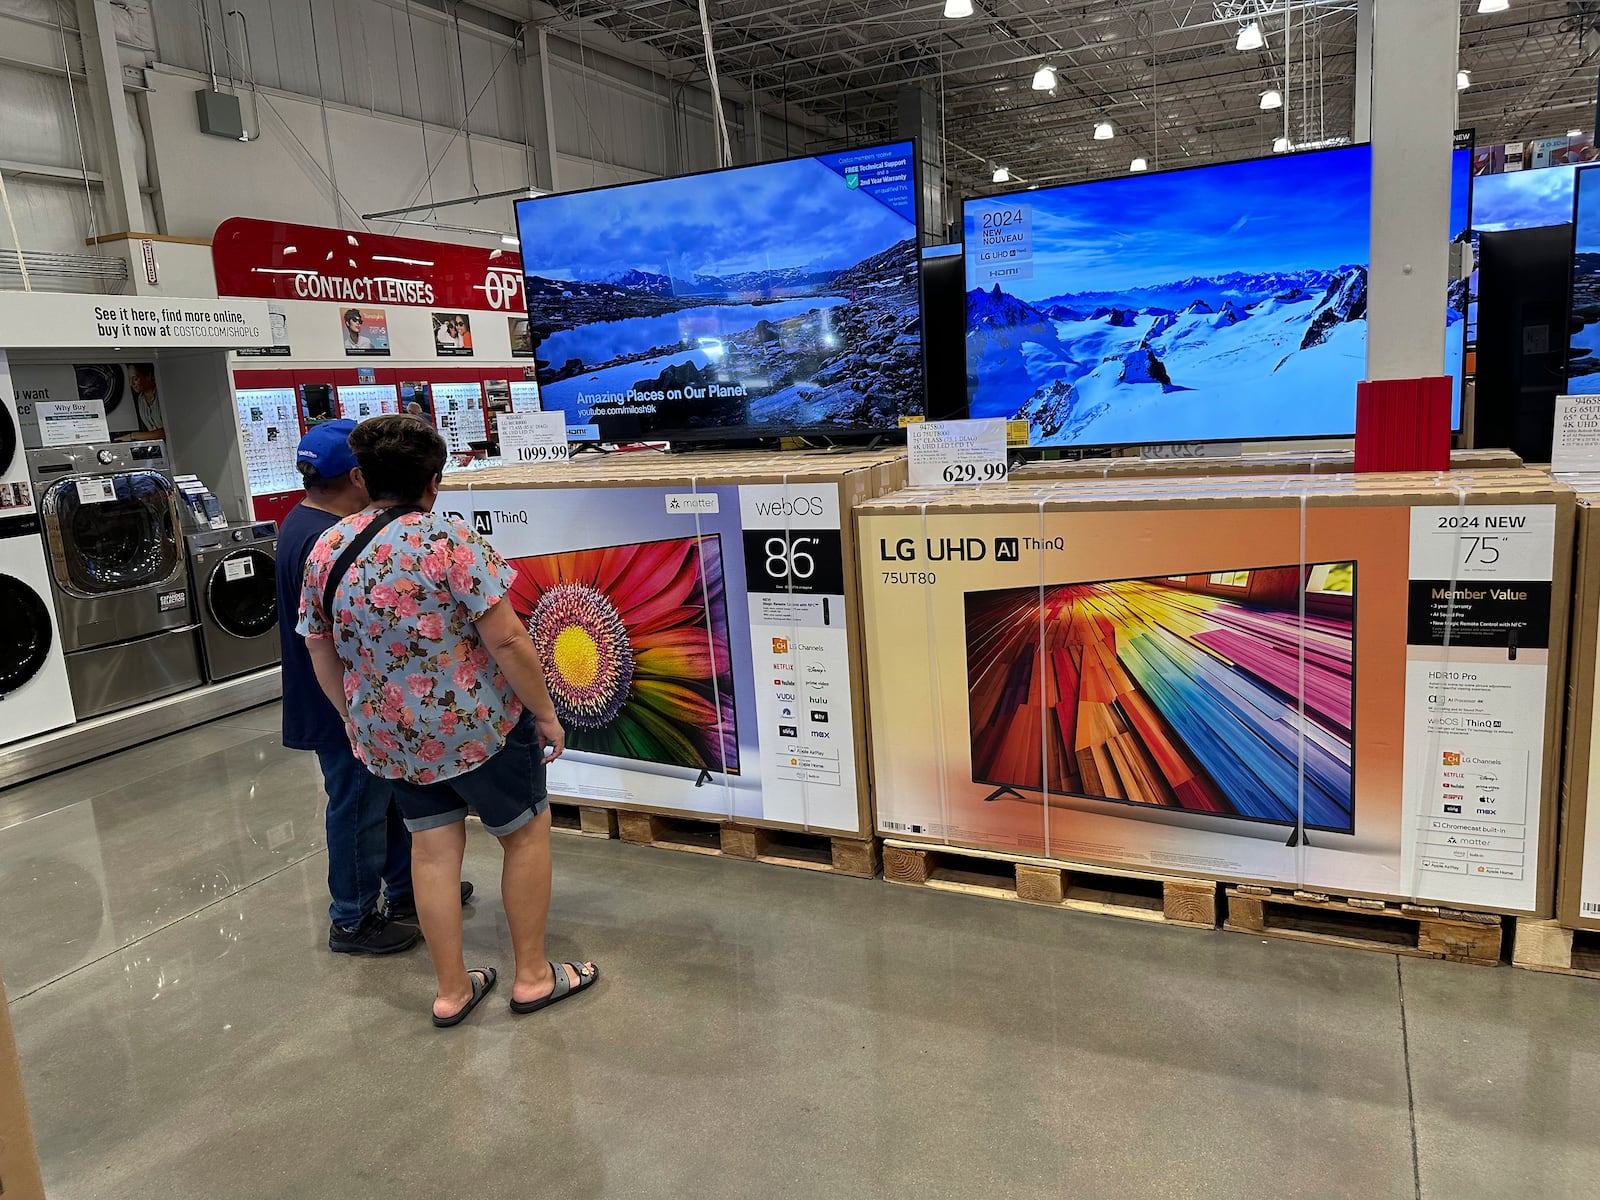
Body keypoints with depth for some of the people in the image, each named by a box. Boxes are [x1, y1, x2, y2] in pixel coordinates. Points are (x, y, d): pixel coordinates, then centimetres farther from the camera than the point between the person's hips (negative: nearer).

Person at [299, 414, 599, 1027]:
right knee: (527, 833, 12)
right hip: (475, 724, -5)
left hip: (389, 736, 6)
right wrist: (546, 714, -9)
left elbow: (325, 661, 9)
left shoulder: (324, 552, 0)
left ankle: (452, 991, 25)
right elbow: (507, 641, -21)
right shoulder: (447, 539, -18)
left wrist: (362, 722, 22)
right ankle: (533, 976, 22)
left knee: (433, 848, 15)